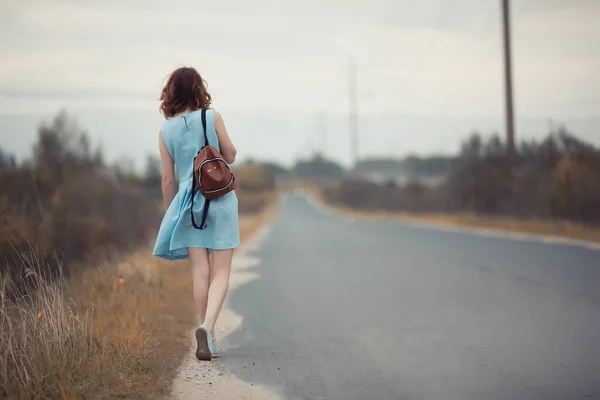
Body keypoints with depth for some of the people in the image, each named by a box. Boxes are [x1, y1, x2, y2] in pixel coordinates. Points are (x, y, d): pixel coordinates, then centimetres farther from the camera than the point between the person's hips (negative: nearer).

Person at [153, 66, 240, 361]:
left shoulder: (166, 130, 1)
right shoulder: (212, 117, -5)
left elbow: (168, 178, 5)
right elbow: (230, 156, 3)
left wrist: (169, 213, 15)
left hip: (188, 202, 2)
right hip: (220, 200, -2)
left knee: (200, 272, 7)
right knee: (221, 272, -1)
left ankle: (205, 335, 9)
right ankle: (207, 325, -22)